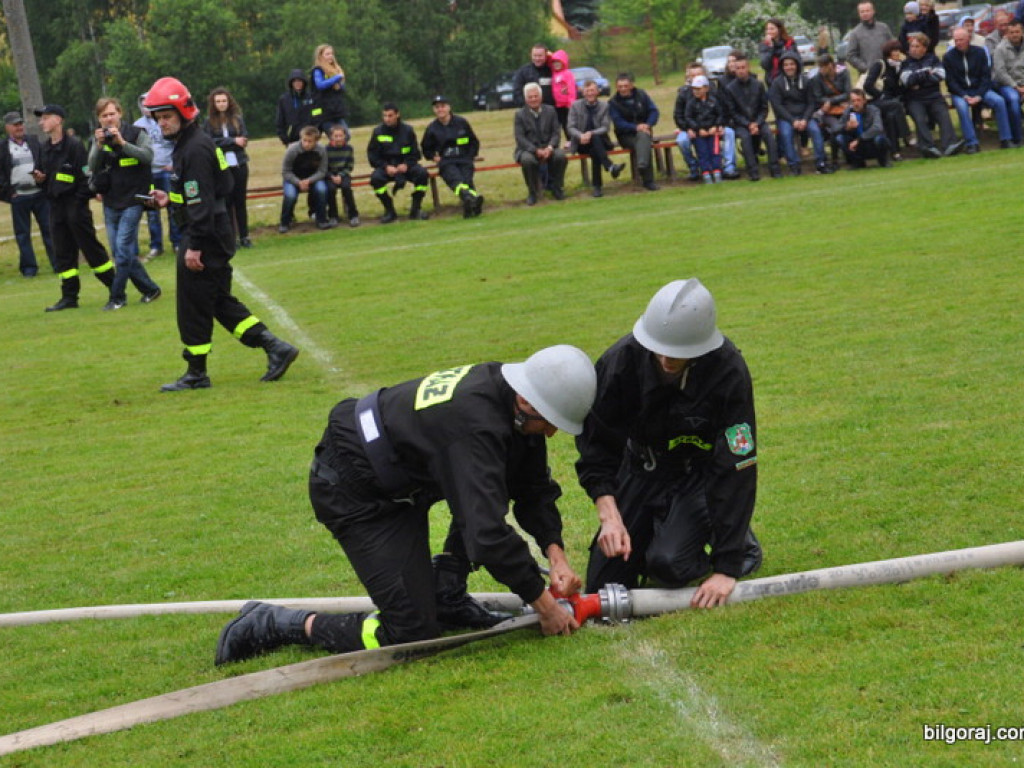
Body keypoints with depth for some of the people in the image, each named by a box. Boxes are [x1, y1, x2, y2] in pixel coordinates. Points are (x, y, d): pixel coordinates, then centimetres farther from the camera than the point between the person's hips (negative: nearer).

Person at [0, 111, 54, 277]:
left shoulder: (34, 142, 8)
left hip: (39, 194, 1)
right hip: (18, 197, -1)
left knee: (49, 229, 1)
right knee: (22, 234, 3)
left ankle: (57, 263, 4)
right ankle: (29, 267, 10)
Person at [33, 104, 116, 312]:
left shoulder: (73, 145, -11)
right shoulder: (45, 148, 13)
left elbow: (86, 176, -14)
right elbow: (43, 174, 21)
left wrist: (80, 201, -17)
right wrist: (40, 178, -1)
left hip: (75, 204, -8)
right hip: (56, 205, 8)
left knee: (91, 248, -3)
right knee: (63, 252, 7)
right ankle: (69, 296, 12)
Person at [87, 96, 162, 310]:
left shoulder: (136, 134, -4)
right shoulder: (99, 139, 7)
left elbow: (148, 156, -19)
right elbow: (92, 167, -3)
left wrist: (122, 142, -26)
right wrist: (99, 146, -19)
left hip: (132, 200, -5)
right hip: (110, 202, 5)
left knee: (123, 248, -12)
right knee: (119, 251, 6)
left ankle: (117, 297, -4)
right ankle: (149, 289, 18)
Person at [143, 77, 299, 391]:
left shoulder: (195, 148, -17)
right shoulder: (187, 144, 15)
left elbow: (202, 200, -22)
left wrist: (194, 246, -24)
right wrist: (169, 199, 14)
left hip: (206, 236, -11)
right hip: (215, 235, 11)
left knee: (193, 304, -1)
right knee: (219, 301, 14)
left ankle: (196, 373, 8)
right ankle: (274, 347, 11)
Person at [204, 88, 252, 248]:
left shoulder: (237, 119, 5)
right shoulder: (210, 122, 1)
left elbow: (245, 140, -3)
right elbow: (211, 142, -9)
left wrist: (224, 143, -16)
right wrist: (233, 141, -12)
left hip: (239, 164, 1)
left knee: (240, 201, 6)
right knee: (227, 202, 2)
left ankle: (244, 236, 12)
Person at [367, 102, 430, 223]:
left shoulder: (407, 130, 3)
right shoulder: (378, 132, 1)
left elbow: (415, 153, 6)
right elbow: (372, 155, 3)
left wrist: (406, 165, -14)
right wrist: (386, 167, -14)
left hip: (405, 166, 1)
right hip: (386, 167, 0)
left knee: (422, 173, -29)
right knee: (375, 178, -32)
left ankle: (416, 209, -12)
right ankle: (389, 211, -16)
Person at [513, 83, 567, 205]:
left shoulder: (550, 110, 8)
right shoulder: (520, 114, 0)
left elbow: (556, 132, 2)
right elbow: (520, 138, -8)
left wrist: (549, 148, -19)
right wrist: (536, 150, -22)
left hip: (548, 148, 2)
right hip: (528, 149, -2)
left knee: (561, 156, -29)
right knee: (527, 160, -36)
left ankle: (556, 188, -5)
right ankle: (532, 193, -14)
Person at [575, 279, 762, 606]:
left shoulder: (729, 372, -29)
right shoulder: (621, 359, -23)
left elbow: (735, 470, -26)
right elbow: (596, 444, -11)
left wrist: (727, 568, -28)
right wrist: (609, 515, -27)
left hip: (700, 473, -3)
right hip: (641, 467, 3)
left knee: (668, 564, -27)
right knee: (603, 587, -2)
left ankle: (740, 540, 4)